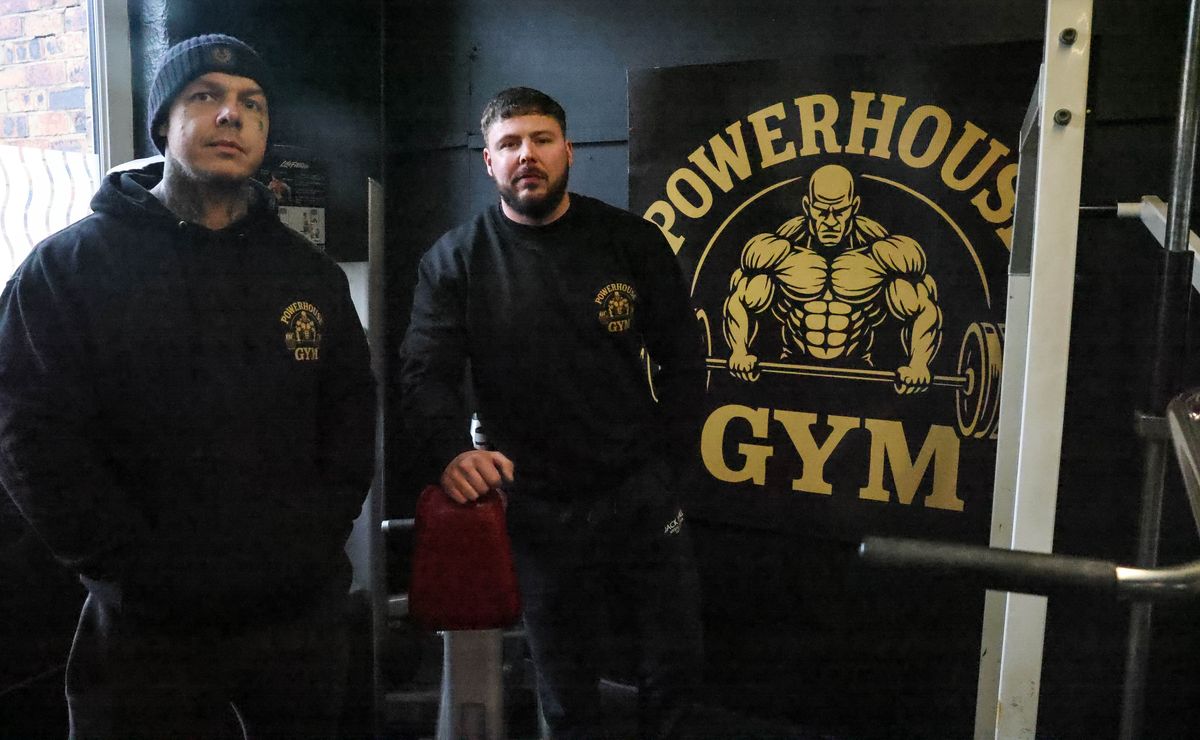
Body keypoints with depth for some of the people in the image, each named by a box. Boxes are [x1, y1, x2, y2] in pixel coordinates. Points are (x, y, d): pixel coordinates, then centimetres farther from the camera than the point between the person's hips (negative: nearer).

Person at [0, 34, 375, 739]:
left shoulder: (311, 272, 8)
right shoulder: (69, 267, -3)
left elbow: (352, 414, 9)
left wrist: (317, 541, -2)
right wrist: (144, 572, -12)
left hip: (306, 614, 3)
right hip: (146, 630, -3)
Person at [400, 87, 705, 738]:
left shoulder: (634, 242, 1)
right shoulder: (454, 261, -1)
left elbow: (682, 360, 5)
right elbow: (425, 372, -7)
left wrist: (670, 463, 0)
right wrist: (451, 451, -26)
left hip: (643, 500, 2)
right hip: (538, 509, -1)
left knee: (674, 667, 14)